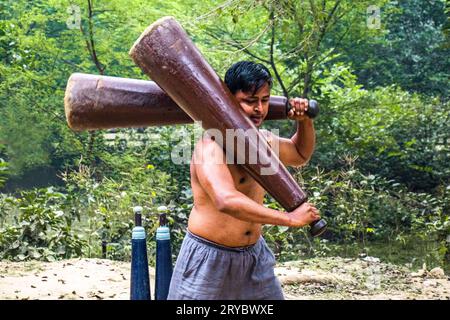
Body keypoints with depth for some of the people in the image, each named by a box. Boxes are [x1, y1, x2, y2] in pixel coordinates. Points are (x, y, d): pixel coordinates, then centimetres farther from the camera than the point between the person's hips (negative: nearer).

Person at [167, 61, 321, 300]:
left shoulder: (265, 141, 5)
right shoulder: (211, 146, -22)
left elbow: (300, 155, 27)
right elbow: (227, 201, -39)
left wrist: (304, 120, 7)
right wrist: (290, 218, -36)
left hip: (255, 256, 7)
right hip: (210, 258, -7)